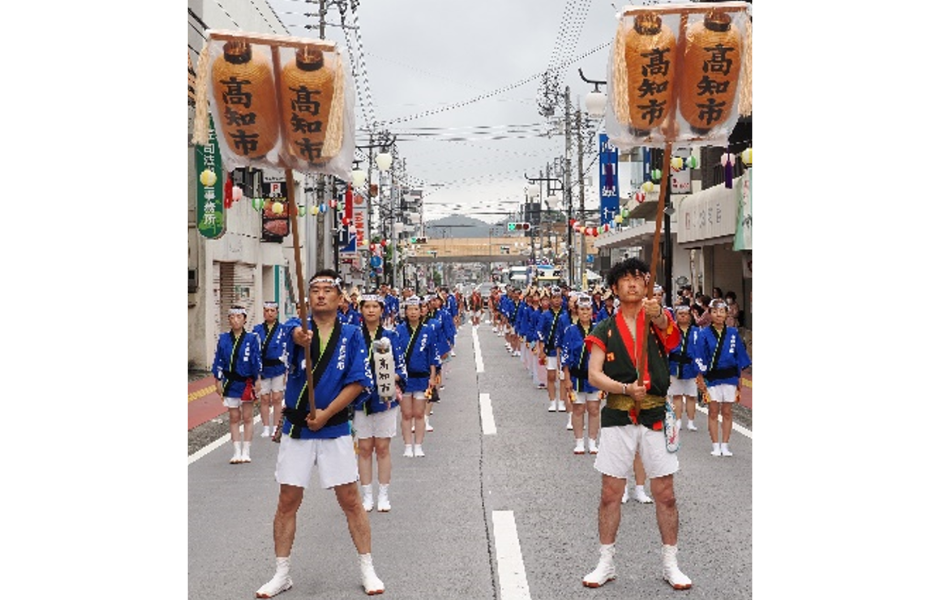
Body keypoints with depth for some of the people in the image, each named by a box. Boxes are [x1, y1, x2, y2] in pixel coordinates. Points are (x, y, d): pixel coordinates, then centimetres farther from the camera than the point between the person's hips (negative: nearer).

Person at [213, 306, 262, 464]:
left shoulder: (251, 339, -4)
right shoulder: (223, 339, 3)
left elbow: (257, 361, -3)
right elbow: (219, 360, 6)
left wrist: (257, 381, -5)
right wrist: (218, 381, 3)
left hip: (247, 383, -2)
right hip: (230, 384, 2)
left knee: (247, 417, 5)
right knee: (234, 418, 6)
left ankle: (246, 452, 12)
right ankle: (237, 452, 11)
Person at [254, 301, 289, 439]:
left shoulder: (283, 330, -2)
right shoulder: (257, 329, 3)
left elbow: (287, 351, -1)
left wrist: (287, 370, -5)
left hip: (278, 368, -1)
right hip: (263, 369, 1)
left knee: (277, 398, 4)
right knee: (265, 399, 7)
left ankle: (276, 427, 12)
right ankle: (266, 428, 15)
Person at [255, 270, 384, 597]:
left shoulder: (351, 334, -2)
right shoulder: (298, 326, -2)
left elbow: (358, 382, -7)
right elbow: (297, 334, -28)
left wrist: (326, 413, -16)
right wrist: (302, 337, -53)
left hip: (335, 428, -1)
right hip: (295, 428, 1)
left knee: (350, 500, 3)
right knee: (287, 502, 7)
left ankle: (367, 570, 18)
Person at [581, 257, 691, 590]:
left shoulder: (658, 321, 2)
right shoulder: (604, 330, 4)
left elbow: (665, 325, -24)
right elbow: (594, 375, -6)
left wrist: (656, 314, -47)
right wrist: (626, 388, -22)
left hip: (656, 416, 0)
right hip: (617, 417, 1)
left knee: (665, 493, 4)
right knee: (610, 493, 5)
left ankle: (670, 564, 19)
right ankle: (606, 563, 19)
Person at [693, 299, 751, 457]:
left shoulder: (733, 333, 3)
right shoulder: (703, 334, -4)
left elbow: (740, 358, 8)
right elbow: (700, 361, -4)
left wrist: (739, 380, 6)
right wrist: (701, 381, -9)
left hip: (730, 378, 2)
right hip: (712, 378, -2)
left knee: (727, 412, 8)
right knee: (713, 413, 4)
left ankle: (725, 445, 15)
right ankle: (715, 446, 11)